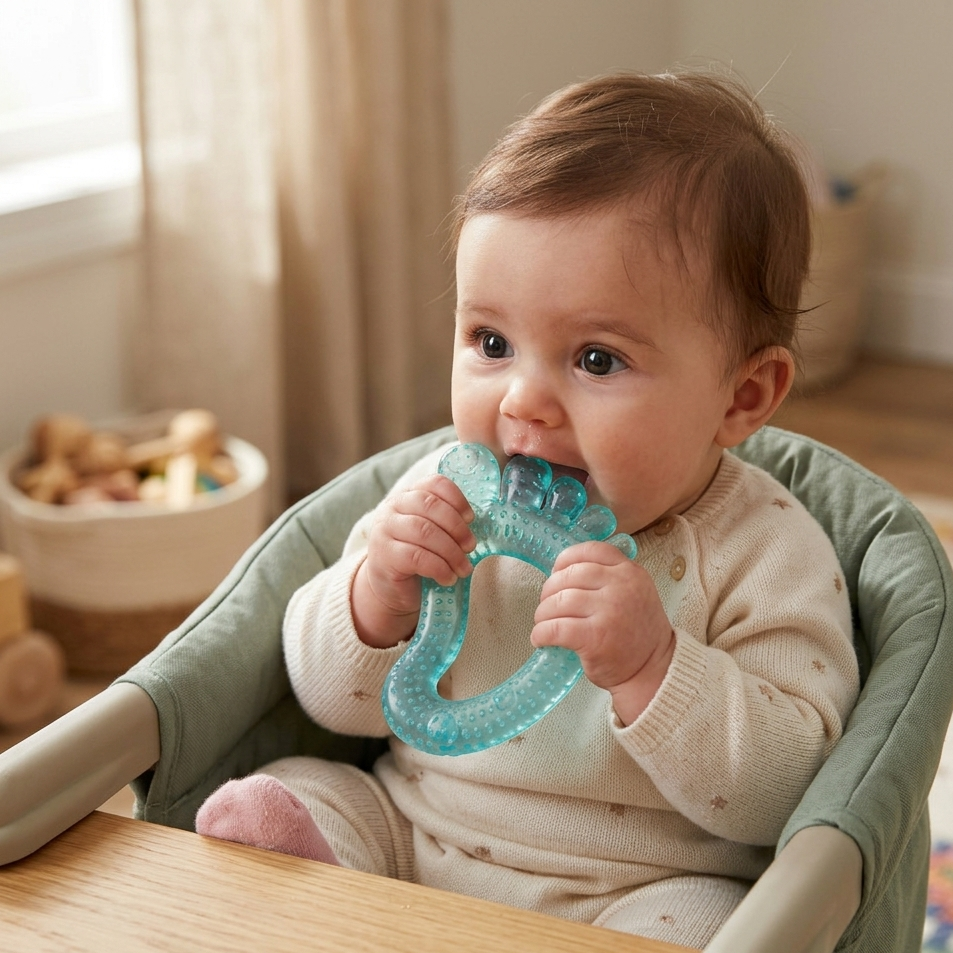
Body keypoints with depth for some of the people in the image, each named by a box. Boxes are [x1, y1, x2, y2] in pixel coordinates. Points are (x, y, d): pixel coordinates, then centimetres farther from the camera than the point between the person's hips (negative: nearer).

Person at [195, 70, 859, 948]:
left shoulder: (765, 556, -13)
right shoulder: (448, 497, -1)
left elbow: (781, 794, -18)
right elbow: (337, 702, 4)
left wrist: (651, 664, -33)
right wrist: (379, 594, -18)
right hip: (404, 836, 3)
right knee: (274, 805, -17)